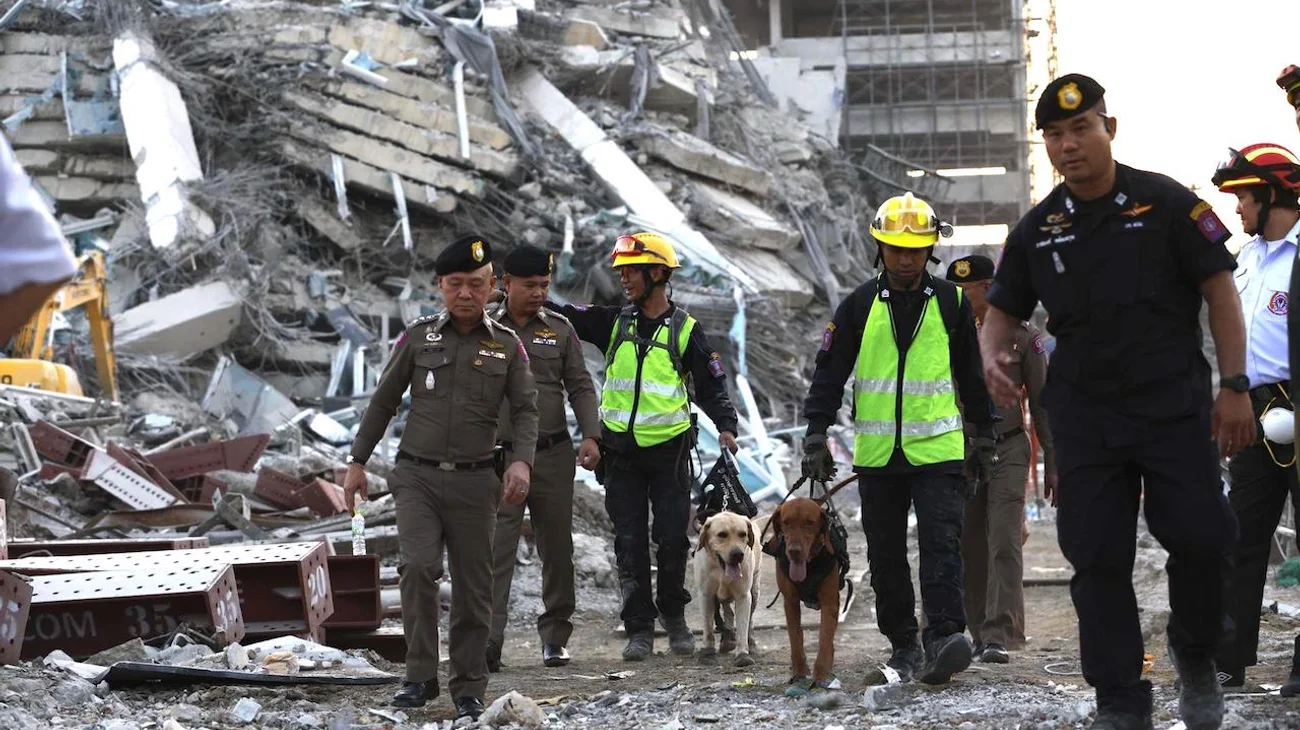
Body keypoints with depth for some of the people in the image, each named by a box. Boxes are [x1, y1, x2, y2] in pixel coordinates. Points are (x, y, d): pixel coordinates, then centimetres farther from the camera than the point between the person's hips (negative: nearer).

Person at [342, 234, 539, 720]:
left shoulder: (506, 346, 4)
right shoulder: (418, 337, 4)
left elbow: (526, 409, 2)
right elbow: (383, 402, 10)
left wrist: (521, 461, -15)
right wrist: (357, 461, 8)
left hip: (475, 482, 1)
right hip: (417, 475, -1)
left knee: (472, 588, 3)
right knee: (418, 567, -19)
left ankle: (469, 689, 13)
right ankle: (420, 676, -9)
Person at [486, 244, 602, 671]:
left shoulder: (560, 330, 8)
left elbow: (580, 386, 8)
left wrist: (590, 436, -6)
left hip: (553, 455, 2)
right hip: (499, 456, -2)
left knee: (557, 548, 8)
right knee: (496, 552, -10)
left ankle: (555, 637, 20)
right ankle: (487, 644, -15)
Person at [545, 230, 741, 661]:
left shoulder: (685, 330, 1)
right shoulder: (614, 324, 9)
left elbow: (711, 384, 2)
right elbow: (568, 317, 5)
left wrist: (725, 425, -13)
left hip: (669, 451, -2)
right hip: (620, 451, 2)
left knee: (672, 538, 1)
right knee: (629, 542, 2)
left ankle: (674, 615, 21)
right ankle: (639, 629, 6)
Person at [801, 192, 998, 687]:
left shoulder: (951, 303, 4)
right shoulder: (859, 306, 3)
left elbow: (972, 375, 13)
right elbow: (829, 375, 5)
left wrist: (984, 436, 14)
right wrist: (816, 439, -2)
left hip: (938, 450, -2)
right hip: (876, 456, 2)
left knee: (941, 544, -15)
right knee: (886, 554, 7)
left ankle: (944, 637, -22)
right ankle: (904, 646, 16)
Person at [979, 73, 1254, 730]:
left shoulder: (1165, 203, -3)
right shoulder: (1038, 229, 7)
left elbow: (1219, 289, -1)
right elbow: (1003, 309, 16)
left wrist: (1235, 387, -7)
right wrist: (992, 355, -8)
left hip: (1174, 403, -3)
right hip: (1084, 413, 3)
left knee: (1198, 535, -10)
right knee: (1096, 557, 0)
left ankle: (1196, 656, 18)